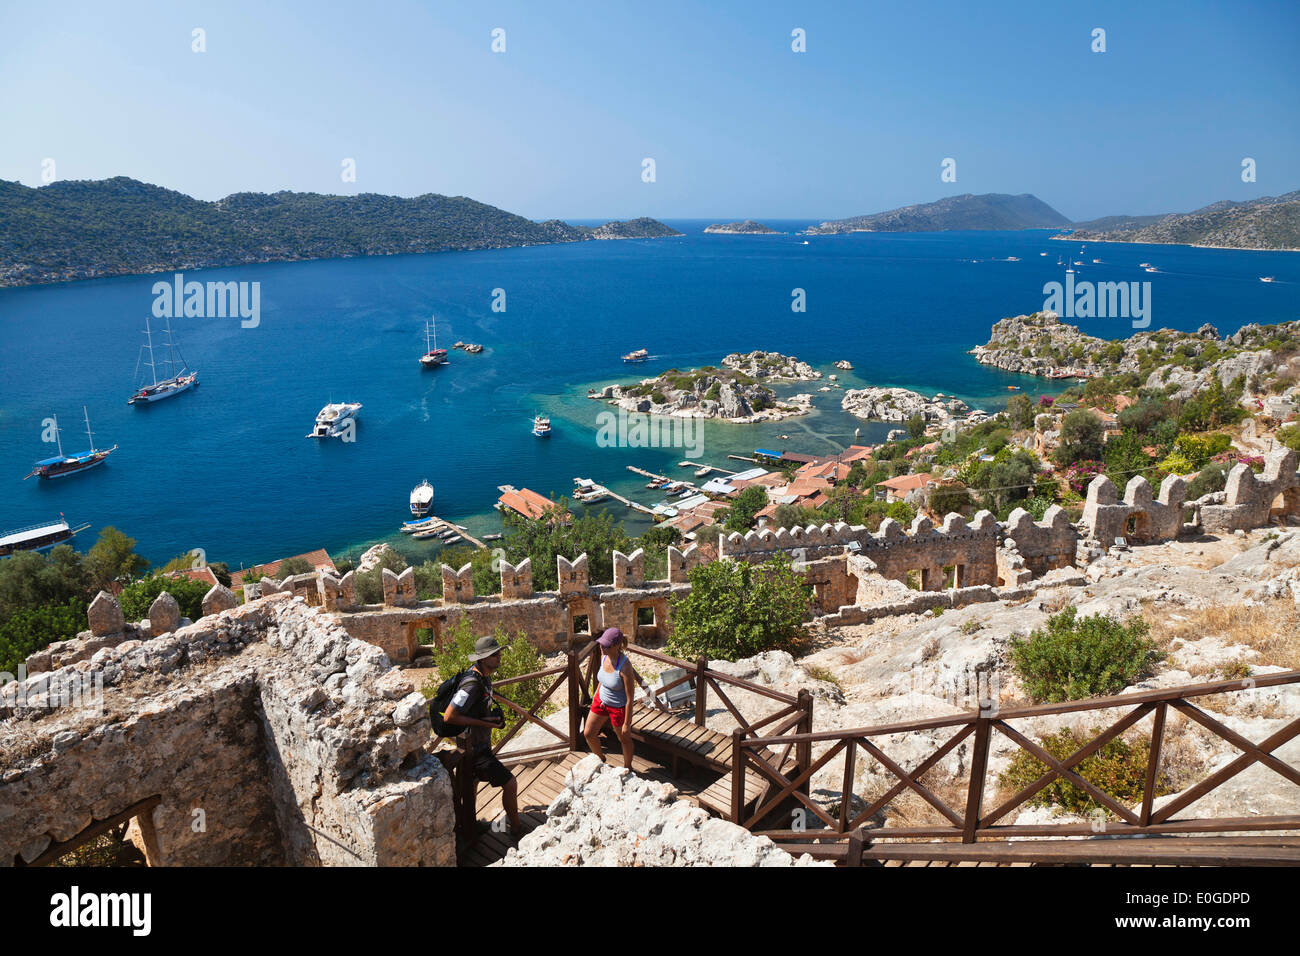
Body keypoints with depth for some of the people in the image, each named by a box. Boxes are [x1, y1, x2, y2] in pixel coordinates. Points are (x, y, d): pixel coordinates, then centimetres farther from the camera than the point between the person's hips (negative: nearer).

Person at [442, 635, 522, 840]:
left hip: (480, 744, 10)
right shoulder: (472, 684, -27)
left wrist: (494, 716, 6)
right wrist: (484, 723, -24)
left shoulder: (484, 677, 4)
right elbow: (449, 716, -29)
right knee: (510, 784, -4)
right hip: (475, 748, -10)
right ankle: (517, 829, 10)